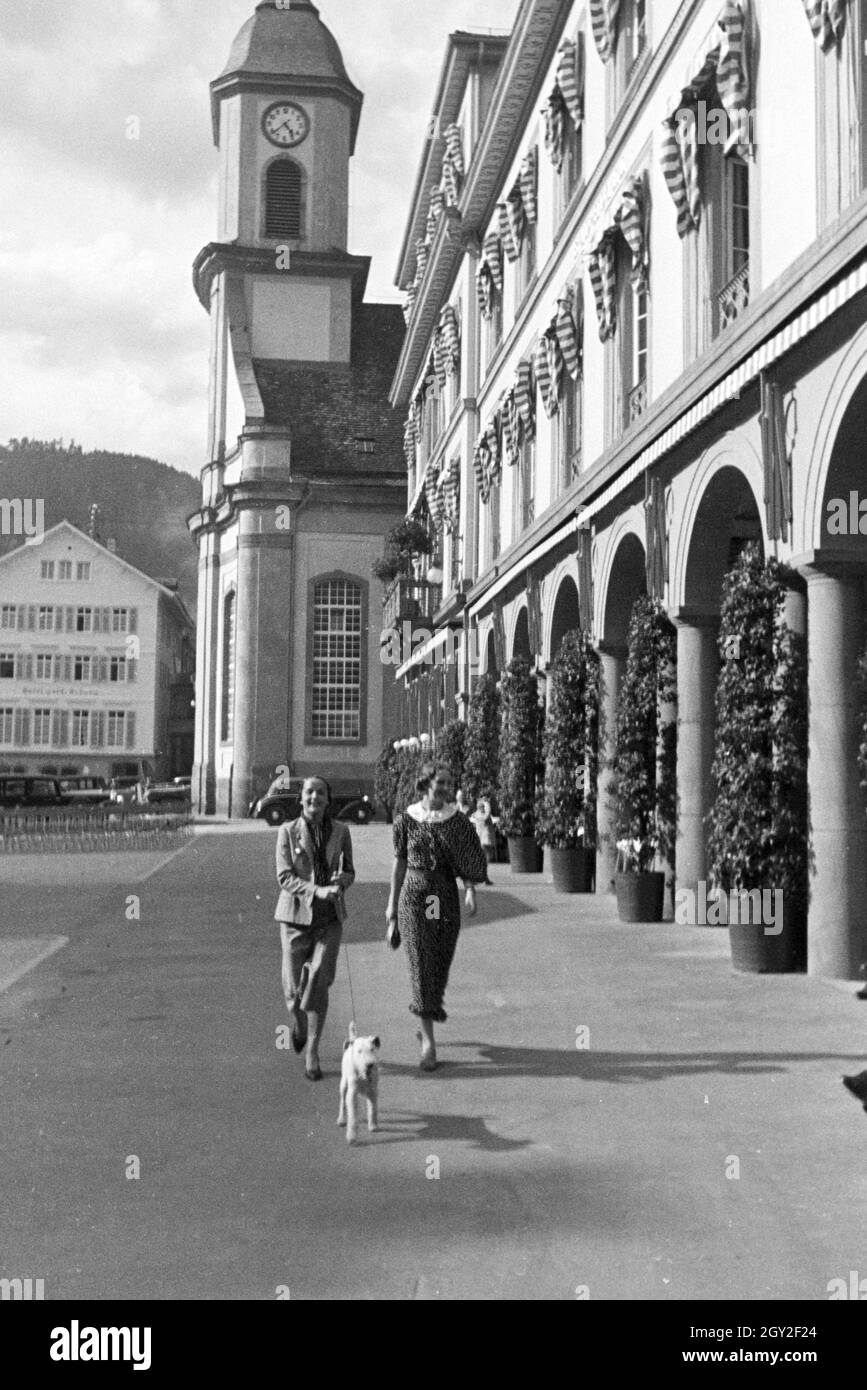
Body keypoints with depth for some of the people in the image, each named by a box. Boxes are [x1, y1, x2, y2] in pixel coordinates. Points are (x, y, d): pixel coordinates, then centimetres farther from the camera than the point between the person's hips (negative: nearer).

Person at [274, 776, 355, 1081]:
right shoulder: (288, 831, -2)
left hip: (330, 918, 1)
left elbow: (349, 872, 15)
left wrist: (340, 880, -9)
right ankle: (299, 1022, 37)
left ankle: (312, 1052, 1)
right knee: (294, 987, 1)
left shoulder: (340, 831, 5)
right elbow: (284, 877, -7)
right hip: (296, 914, -1)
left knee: (319, 981, -10)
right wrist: (316, 890, -21)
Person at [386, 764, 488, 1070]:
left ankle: (426, 1024, 36)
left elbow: (468, 861, 0)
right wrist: (392, 905, 8)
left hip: (447, 897, 2)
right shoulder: (406, 820, 0)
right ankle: (429, 1042, -10)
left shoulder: (458, 820, 2)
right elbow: (399, 863, 7)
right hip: (414, 897, -2)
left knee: (441, 964, 9)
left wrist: (470, 890, -18)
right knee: (421, 965, -10)